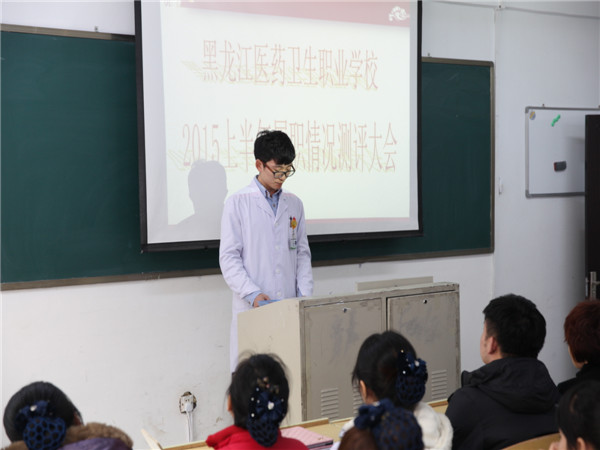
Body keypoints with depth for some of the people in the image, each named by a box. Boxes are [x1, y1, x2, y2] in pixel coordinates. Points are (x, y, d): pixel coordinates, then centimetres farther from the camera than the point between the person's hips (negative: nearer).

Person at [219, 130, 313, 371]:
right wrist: (253, 294, -16)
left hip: (290, 306, 4)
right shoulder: (238, 203, -1)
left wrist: (305, 294, 2)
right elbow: (229, 257, -4)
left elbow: (302, 252, 14)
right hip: (251, 307, -3)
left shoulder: (294, 204, 11)